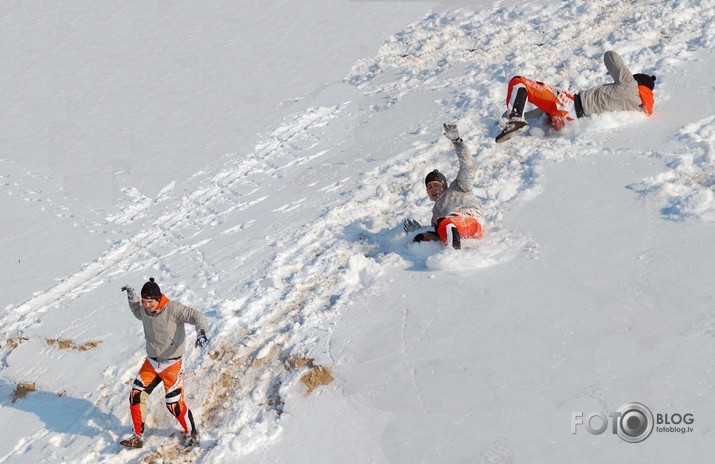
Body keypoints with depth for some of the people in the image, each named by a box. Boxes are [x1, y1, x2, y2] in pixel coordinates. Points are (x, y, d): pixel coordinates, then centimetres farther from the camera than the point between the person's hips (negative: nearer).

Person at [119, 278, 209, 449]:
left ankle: (191, 433, 21)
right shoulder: (144, 310, -2)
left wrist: (201, 332, -45)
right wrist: (131, 297, 9)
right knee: (136, 396, -1)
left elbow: (196, 316, -26)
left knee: (174, 404, -3)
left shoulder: (172, 308, -21)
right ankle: (138, 437, 14)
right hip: (151, 362, 6)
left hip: (172, 364, -6)